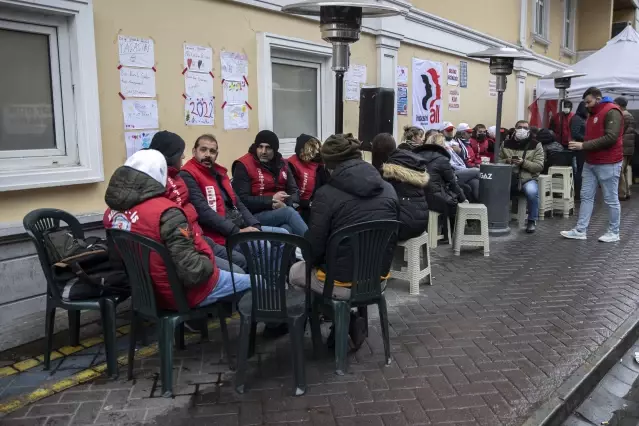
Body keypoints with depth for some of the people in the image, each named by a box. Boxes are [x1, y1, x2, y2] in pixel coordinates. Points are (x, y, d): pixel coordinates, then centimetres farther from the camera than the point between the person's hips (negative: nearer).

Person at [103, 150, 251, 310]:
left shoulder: (111, 212, -4)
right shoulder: (165, 212, -30)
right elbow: (192, 272, -31)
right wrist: (208, 264, -10)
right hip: (186, 292, -8)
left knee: (237, 272, 26)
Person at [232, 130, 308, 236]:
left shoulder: (282, 163, 14)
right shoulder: (243, 165, -4)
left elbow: (295, 191, 12)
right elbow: (242, 200, -11)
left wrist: (285, 204, -11)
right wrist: (271, 199, -14)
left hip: (283, 211, 5)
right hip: (256, 215, -4)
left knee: (287, 229, -33)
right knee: (289, 212, -32)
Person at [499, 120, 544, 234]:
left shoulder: (535, 145, 4)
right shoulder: (506, 143, 11)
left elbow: (539, 166, -4)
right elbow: (498, 161, 10)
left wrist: (523, 162, -18)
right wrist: (506, 161, -12)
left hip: (528, 179, -2)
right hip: (508, 178, 2)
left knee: (532, 191, -33)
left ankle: (532, 221, -8)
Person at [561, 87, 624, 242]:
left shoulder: (612, 111, -13)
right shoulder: (593, 113, 16)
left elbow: (610, 138, -23)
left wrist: (583, 145, -23)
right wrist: (579, 144, 4)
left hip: (608, 164, -9)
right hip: (590, 163, 9)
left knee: (611, 199, 1)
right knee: (586, 197, 6)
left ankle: (613, 233, 11)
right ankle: (580, 230, 8)